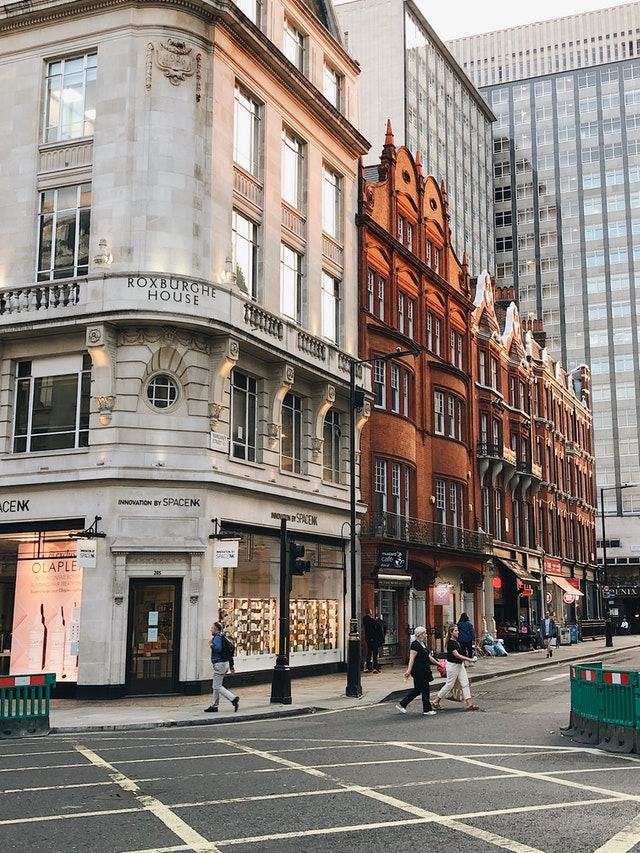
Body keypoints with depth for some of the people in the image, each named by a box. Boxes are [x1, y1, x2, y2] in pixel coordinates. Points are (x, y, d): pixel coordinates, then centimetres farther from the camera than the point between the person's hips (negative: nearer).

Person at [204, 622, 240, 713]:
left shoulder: (217, 637, -13)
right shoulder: (223, 637, 16)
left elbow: (218, 649, -30)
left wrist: (211, 644, -10)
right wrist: (231, 666, 22)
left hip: (219, 664, -10)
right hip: (225, 663, 10)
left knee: (218, 687, -7)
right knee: (216, 686, 15)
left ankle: (233, 699, -16)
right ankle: (214, 706, 19)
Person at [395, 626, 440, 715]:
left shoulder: (423, 644, 14)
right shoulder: (415, 645, -15)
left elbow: (428, 656, 24)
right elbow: (411, 658, -22)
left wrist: (436, 663, 27)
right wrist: (409, 670, -27)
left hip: (424, 670, 10)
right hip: (418, 670, -10)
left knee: (417, 689, 13)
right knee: (425, 689, -2)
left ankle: (401, 704, 19)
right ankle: (427, 710, 8)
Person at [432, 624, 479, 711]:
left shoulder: (456, 641, 8)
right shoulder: (450, 643, -19)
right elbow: (457, 655, -24)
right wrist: (469, 659, -26)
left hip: (460, 665, 9)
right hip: (452, 665, -8)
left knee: (465, 683, 2)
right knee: (449, 685, 1)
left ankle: (469, 704, 1)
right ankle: (436, 702, 14)